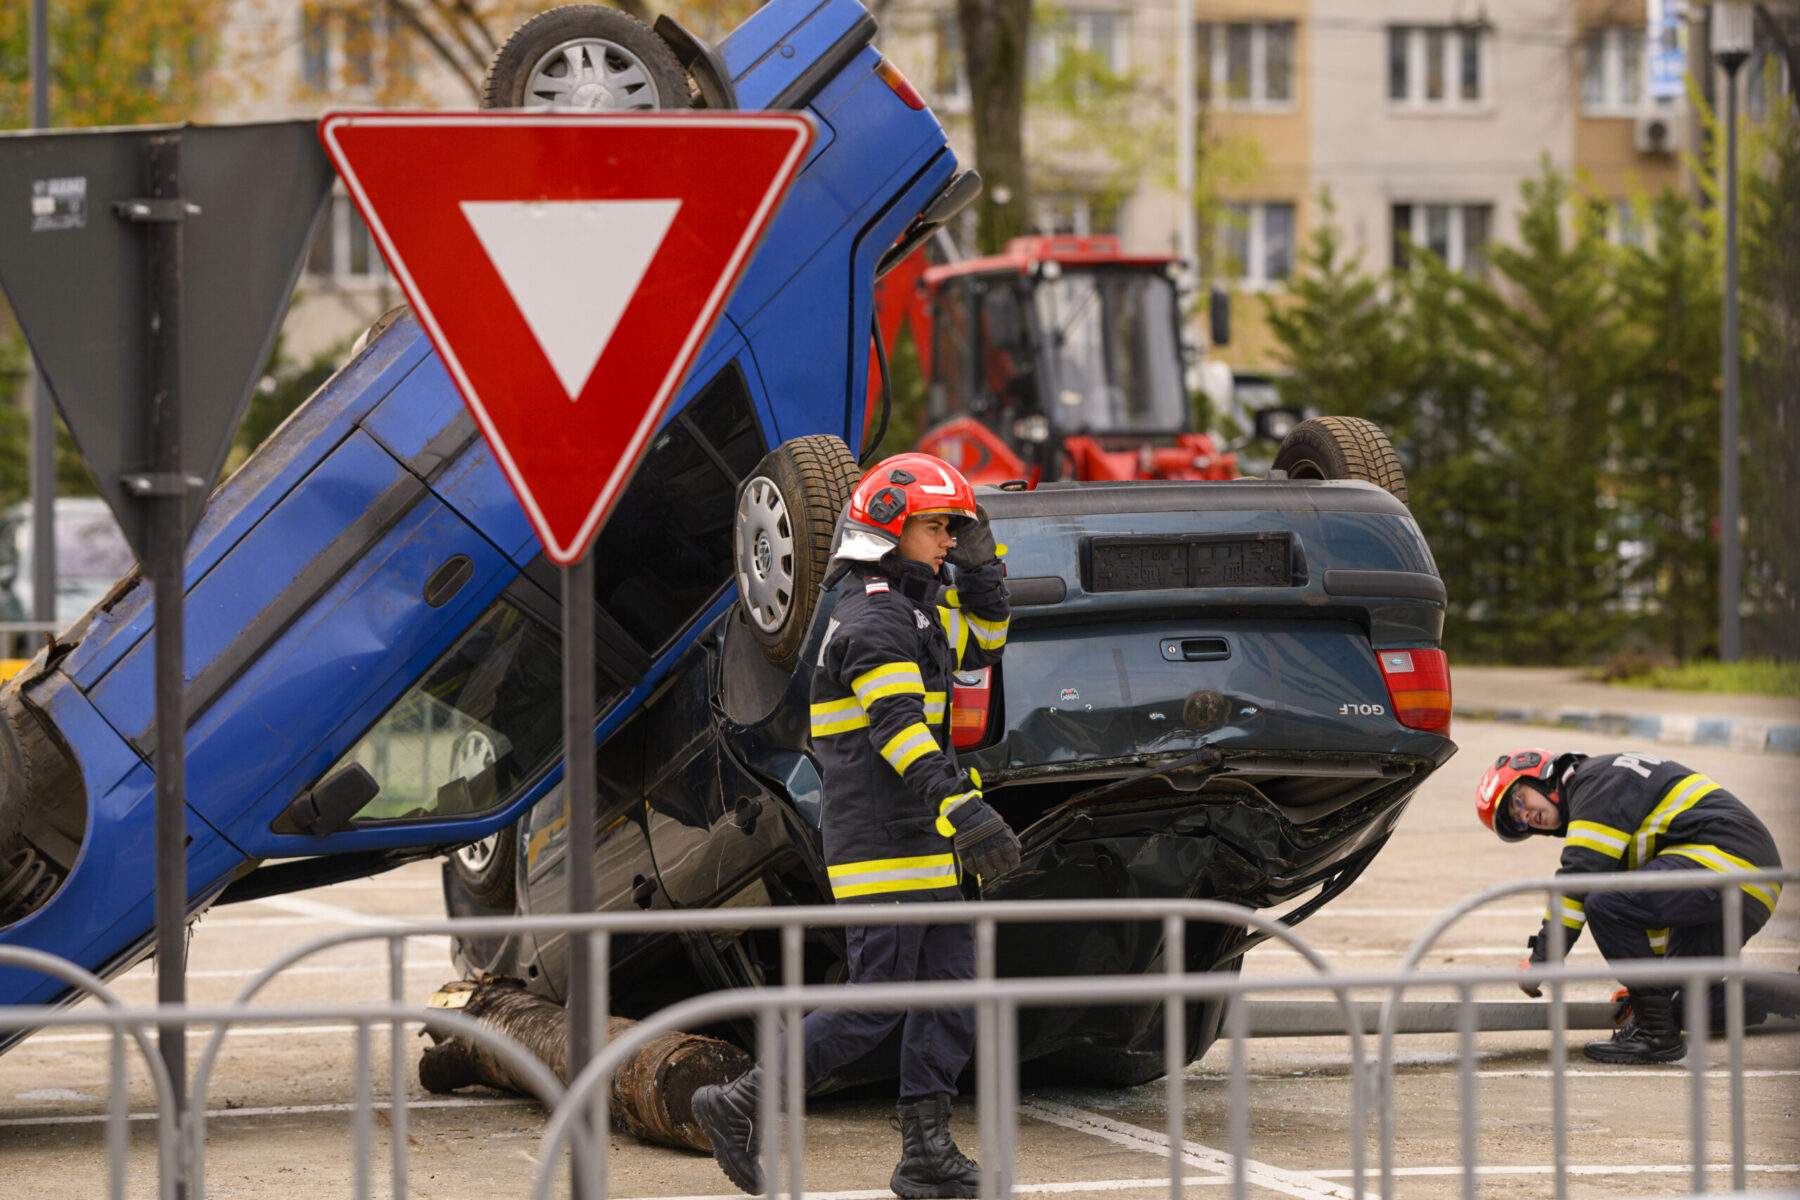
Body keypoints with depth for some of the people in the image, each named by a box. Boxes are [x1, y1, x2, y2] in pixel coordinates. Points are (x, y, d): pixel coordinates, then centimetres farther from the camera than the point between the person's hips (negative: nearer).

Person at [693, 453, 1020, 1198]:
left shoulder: (915, 606, 17)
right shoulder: (873, 618, -14)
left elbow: (983, 641, 31)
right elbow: (900, 732, -24)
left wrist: (980, 559, 15)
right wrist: (965, 812, -32)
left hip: (924, 845, 10)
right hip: (882, 845, -10)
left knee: (950, 993, 5)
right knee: (875, 1005, -9)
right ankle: (742, 1107, -2)